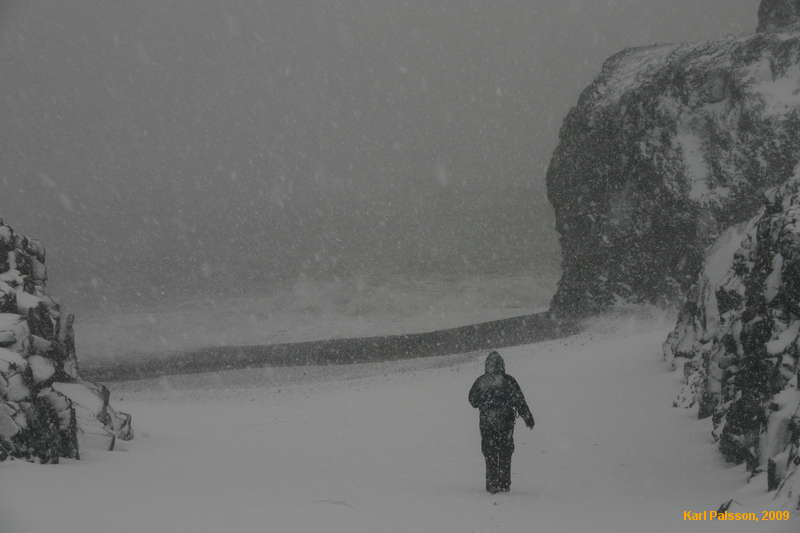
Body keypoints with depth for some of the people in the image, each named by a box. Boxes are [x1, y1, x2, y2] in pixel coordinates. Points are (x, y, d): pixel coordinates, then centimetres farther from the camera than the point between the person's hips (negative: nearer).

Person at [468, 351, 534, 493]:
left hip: (486, 423, 1)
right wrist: (528, 418, 1)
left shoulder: (480, 382, -3)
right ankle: (504, 484, 12)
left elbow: (473, 401, 7)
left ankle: (492, 485, 6)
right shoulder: (508, 381, -7)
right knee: (505, 453, 12)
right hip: (506, 422, 0)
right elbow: (519, 401, -5)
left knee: (490, 454, 9)